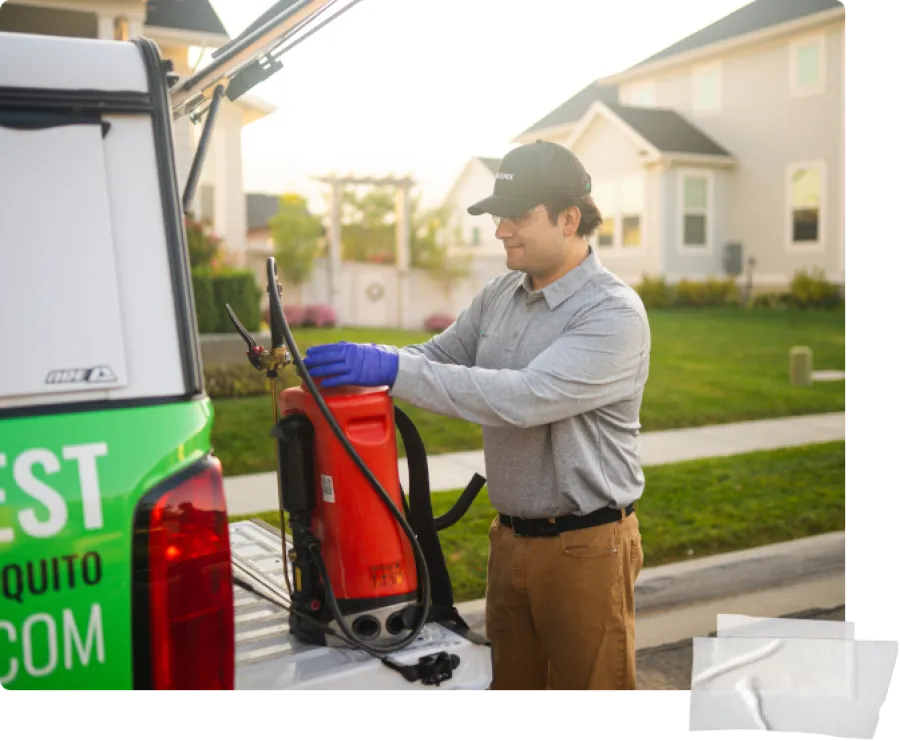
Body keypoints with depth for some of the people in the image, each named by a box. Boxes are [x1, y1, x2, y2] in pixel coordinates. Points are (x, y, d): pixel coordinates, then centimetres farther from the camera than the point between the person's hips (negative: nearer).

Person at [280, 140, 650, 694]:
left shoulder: (614, 313, -19)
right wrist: (359, 358, -9)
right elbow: (436, 358, 12)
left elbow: (525, 397, -30)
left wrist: (393, 370, -31)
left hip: (585, 547, -7)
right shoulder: (499, 296, 6)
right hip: (511, 539, 7)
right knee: (509, 680, 18)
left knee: (588, 683, 9)